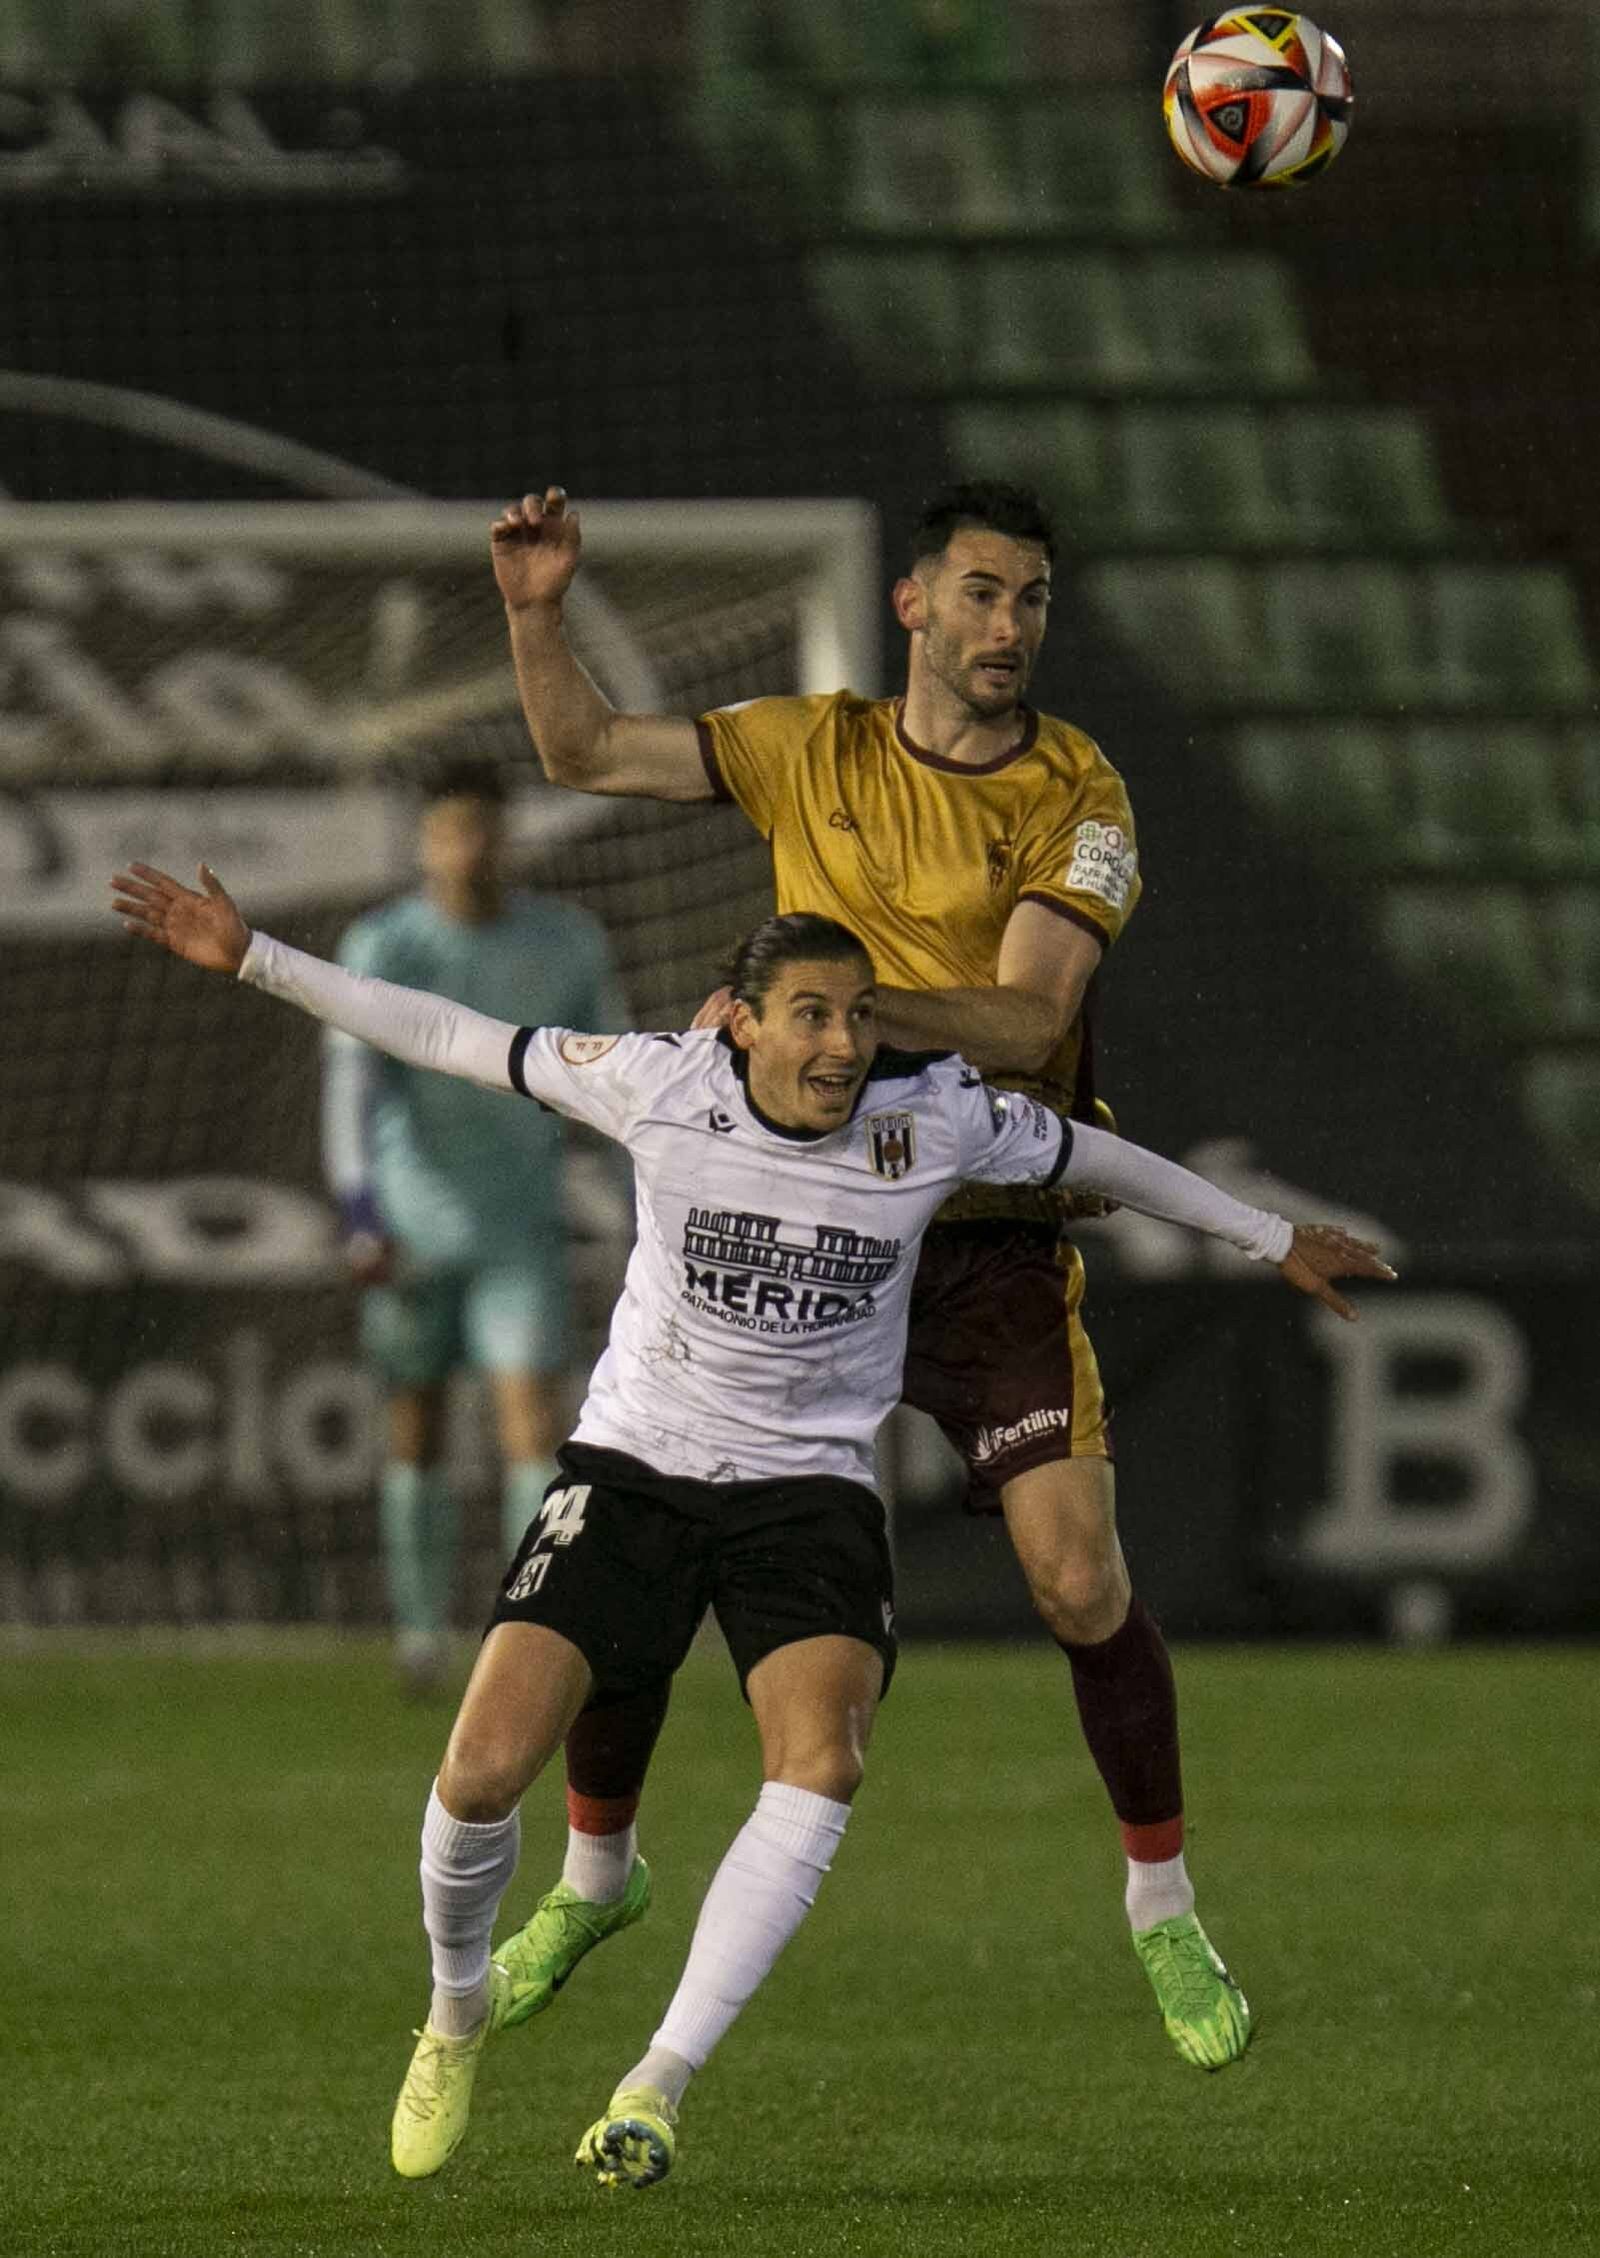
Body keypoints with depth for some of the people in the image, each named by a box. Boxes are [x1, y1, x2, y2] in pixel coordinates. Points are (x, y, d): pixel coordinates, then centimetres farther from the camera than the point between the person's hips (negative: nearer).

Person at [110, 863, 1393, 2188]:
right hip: (633, 1467, 0)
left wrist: (1271, 1240, 19)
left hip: (810, 1488, 0)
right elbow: (452, 1040, -4)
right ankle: (460, 2013, 19)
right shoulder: (661, 1085, -12)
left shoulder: (933, 1119, -10)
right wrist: (251, 960, -5)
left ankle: (660, 2084, -22)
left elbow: (1091, 1157, 9)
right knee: (484, 1773, -14)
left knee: (824, 1761, -28)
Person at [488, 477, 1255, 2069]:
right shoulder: (817, 752, 5)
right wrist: (536, 611, -8)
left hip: (994, 1238, -2)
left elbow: (1027, 1019, -17)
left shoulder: (1077, 799, -5)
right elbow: (585, 752, 8)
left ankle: (1163, 1910, 5)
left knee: (1079, 1580, -13)